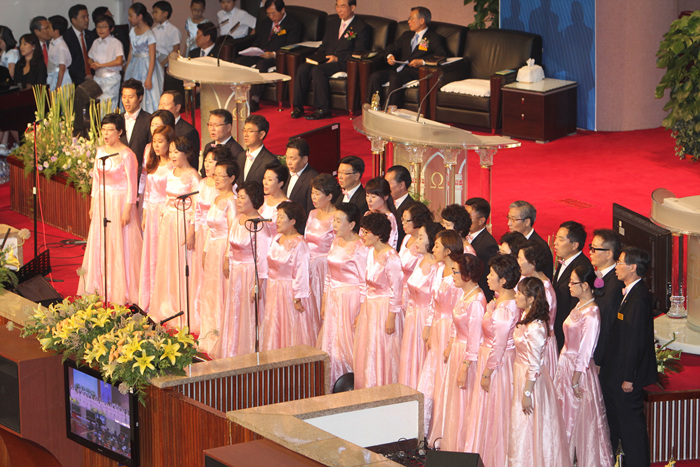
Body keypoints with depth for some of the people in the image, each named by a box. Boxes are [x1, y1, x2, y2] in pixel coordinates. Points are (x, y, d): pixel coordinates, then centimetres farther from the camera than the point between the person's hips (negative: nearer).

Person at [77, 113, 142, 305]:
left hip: (120, 203, -7)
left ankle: (122, 291, 6)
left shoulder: (126, 155, -13)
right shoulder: (100, 151, 8)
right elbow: (96, 179, 14)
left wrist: (127, 210, -15)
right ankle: (101, 288, 19)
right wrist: (93, 204, 12)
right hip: (102, 203, 7)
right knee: (99, 244, 9)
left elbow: (132, 184, -12)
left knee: (120, 246, -2)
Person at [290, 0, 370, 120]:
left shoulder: (362, 27, 0)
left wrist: (337, 58, -16)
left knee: (318, 70, -33)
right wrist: (315, 56, 3)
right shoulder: (332, 23, 22)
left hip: (343, 62, -6)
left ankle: (323, 109, -31)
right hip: (326, 60, 6)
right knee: (303, 68, -22)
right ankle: (297, 106, -19)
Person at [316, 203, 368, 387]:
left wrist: (362, 311, -17)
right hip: (334, 298, 8)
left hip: (351, 299, -8)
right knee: (330, 339, 9)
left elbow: (365, 282, -15)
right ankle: (334, 384, 17)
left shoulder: (359, 248, -15)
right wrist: (324, 303, 15)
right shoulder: (335, 243, 10)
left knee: (348, 342, -4)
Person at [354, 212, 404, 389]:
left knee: (383, 353, -1)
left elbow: (396, 292, -17)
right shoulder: (371, 252, 8)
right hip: (369, 308, 9)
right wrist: (361, 313, 16)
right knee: (365, 354, 11)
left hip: (385, 308, -9)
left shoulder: (391, 258, -18)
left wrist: (391, 318, -18)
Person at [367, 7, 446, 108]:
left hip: (414, 71, -7)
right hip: (398, 68, 7)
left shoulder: (434, 38, 7)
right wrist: (389, 56, 5)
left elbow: (441, 55, -9)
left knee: (395, 79, -36)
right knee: (375, 76, -20)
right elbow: (390, 49, 30)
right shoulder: (406, 35, 29)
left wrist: (422, 61, -20)